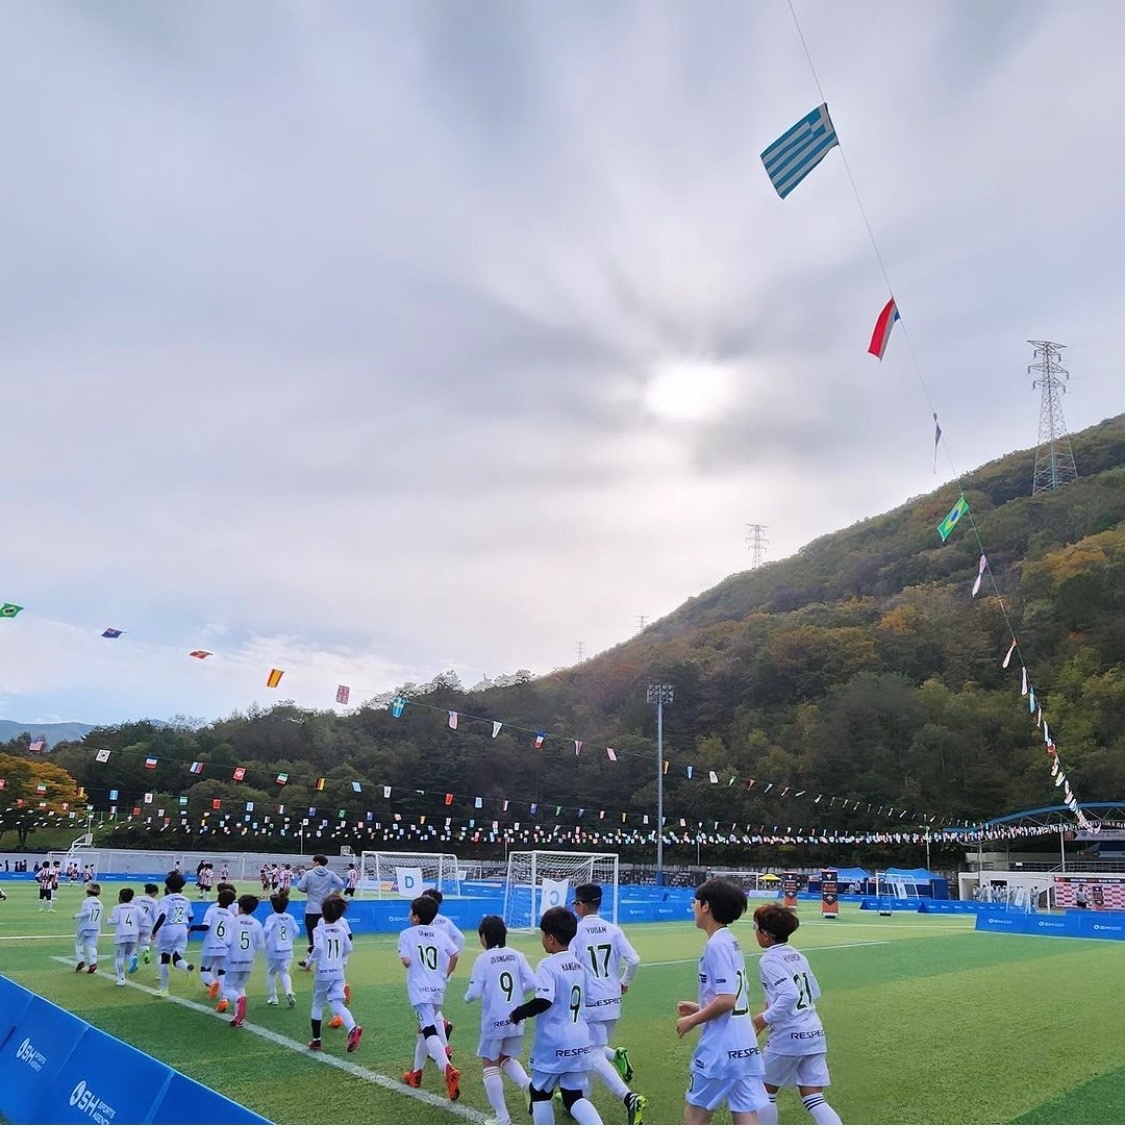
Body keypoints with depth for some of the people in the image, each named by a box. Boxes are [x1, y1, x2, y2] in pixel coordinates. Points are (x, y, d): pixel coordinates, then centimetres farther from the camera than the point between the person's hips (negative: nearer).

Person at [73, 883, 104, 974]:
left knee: (78, 944, 15)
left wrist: (76, 916, -16)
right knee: (91, 946, 5)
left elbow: (87, 912, -27)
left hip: (85, 927, -5)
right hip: (95, 929, 5)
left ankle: (81, 961, 3)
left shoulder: (86, 902, -12)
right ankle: (93, 963, -13)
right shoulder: (100, 903, 9)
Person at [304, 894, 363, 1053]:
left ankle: (316, 1040, 23)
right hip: (339, 973, 3)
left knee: (317, 1004, 15)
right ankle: (352, 1028, -26)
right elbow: (348, 949, 13)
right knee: (337, 1004, 0)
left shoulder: (319, 930, -10)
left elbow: (318, 948, -26)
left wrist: (309, 963, -13)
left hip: (323, 974, -3)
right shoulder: (342, 930, 5)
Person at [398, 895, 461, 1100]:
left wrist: (410, 960, 10)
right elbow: (454, 955, 2)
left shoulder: (407, 934, -2)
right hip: (438, 989, 6)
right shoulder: (440, 934, 11)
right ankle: (416, 1073, 33)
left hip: (420, 990, -6)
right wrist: (446, 975, 15)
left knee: (429, 1031, -15)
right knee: (425, 1028, 22)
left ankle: (448, 1070, -35)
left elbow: (406, 961, -12)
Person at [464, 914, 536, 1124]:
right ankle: (528, 1083, -5)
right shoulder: (517, 955, 2)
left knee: (490, 1064, 11)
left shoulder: (483, 959, -9)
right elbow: (532, 983, -5)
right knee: (507, 1059, 23)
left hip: (493, 1021, -4)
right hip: (515, 1020, 4)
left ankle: (502, 1118, 10)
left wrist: (467, 998, 8)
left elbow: (474, 993, -14)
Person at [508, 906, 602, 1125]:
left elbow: (543, 1002, -26)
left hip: (553, 1044, -7)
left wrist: (518, 1013, -11)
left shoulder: (548, 965, -15)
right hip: (580, 1043, 7)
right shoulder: (579, 965, 8)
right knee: (575, 1097, 10)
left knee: (540, 1092, 13)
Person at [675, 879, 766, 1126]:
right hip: (745, 1045, 8)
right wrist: (700, 1008, 17)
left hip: (720, 1048, -8)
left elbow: (726, 999, -22)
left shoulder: (716, 945, -15)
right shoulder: (731, 941, 12)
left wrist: (693, 1020, -10)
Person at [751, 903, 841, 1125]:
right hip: (815, 1034, 7)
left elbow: (791, 995, -25)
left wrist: (767, 1017, -14)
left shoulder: (769, 961, -12)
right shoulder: (797, 956, 12)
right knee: (814, 1099, 7)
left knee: (766, 1090, 14)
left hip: (788, 1037, -7)